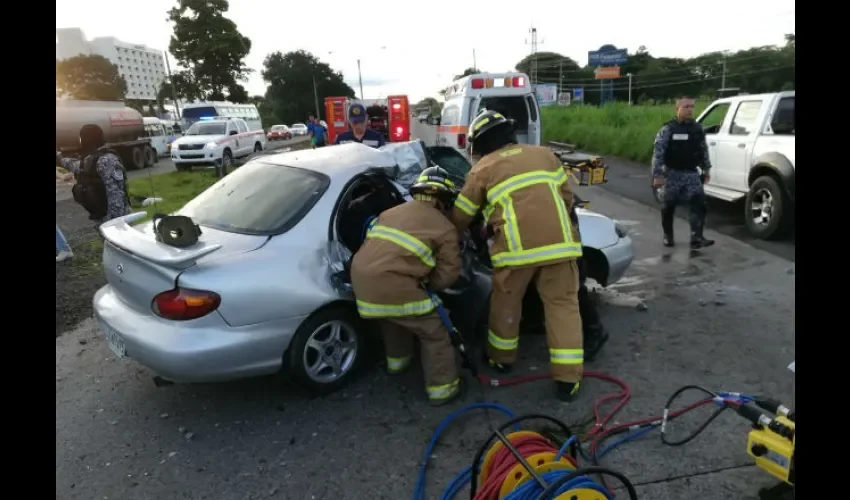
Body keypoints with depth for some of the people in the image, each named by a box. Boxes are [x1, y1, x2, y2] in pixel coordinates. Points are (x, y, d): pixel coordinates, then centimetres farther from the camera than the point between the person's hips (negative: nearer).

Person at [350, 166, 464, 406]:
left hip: (361, 278, 7)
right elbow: (448, 273, 4)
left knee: (392, 316, 37)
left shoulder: (391, 212, 25)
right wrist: (426, 284, 23)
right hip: (391, 285, -7)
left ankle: (397, 361, 51)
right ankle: (442, 388, 20)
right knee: (435, 333, 11)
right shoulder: (445, 228, 6)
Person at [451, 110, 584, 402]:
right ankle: (568, 379, 10)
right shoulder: (543, 154, 19)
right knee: (563, 305, 10)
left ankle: (501, 358, 37)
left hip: (517, 246, -2)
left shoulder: (483, 169, 10)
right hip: (558, 241, 3)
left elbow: (460, 217, 15)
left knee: (506, 304, 19)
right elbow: (566, 195, 20)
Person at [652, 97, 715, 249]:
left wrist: (706, 169, 18)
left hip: (691, 173, 4)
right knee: (668, 207, 7)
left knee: (699, 203, -11)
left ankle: (697, 238, -12)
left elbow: (704, 150, 18)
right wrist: (657, 175, -18)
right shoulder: (668, 129, -9)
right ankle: (668, 236, 24)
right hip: (673, 174, -3)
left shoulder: (698, 129, 8)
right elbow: (658, 153, -13)